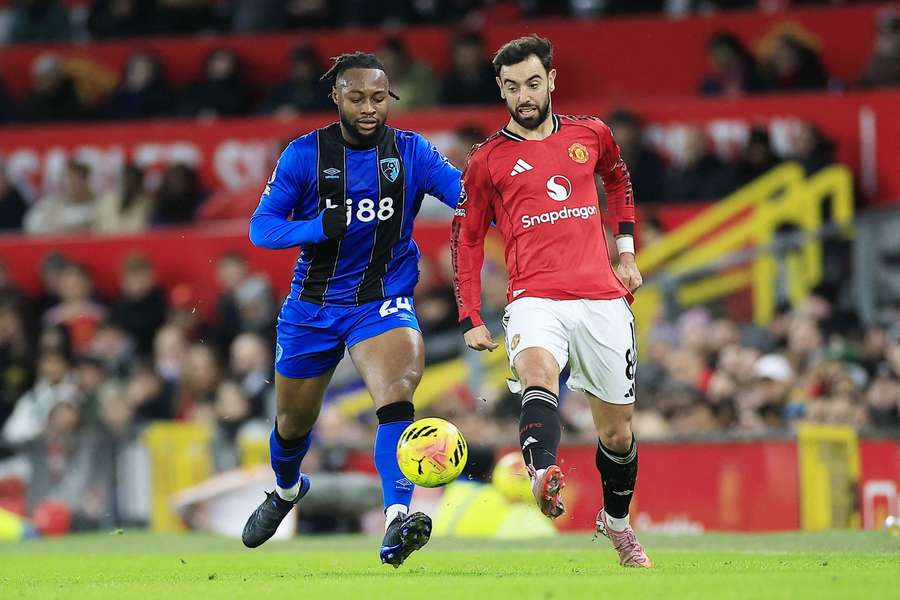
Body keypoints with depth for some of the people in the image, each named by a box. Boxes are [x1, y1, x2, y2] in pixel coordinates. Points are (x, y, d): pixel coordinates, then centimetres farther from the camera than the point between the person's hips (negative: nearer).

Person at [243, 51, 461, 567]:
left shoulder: (410, 151, -5)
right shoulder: (306, 154, -6)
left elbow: (472, 196, -15)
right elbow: (261, 226, -9)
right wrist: (320, 226, -26)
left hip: (383, 303, -1)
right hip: (314, 306, 1)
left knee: (397, 390, -29)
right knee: (294, 421, 16)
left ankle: (396, 524, -40)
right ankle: (287, 490, 52)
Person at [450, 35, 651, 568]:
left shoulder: (591, 134, 11)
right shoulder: (488, 160, 6)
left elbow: (618, 180, 32)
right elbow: (467, 239, 13)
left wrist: (627, 251, 22)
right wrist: (471, 319, 6)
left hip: (603, 299, 3)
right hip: (536, 299, -3)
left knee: (618, 429, 10)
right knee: (538, 370, -36)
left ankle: (617, 521, 36)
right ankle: (544, 475, -62)